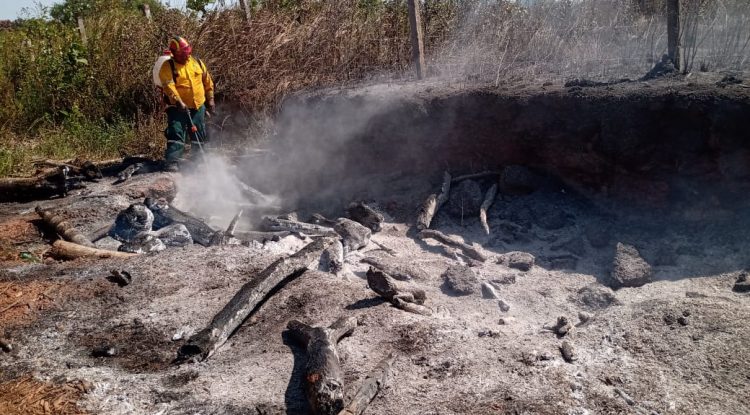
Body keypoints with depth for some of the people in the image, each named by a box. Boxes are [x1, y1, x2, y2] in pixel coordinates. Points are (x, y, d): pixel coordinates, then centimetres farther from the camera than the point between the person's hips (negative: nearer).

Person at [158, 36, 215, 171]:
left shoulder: (198, 63, 8)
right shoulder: (168, 66, -6)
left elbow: (208, 81, 17)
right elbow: (168, 85, -19)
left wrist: (210, 99, 13)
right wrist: (178, 101, -31)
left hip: (198, 107, 5)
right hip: (178, 108, -5)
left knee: (200, 136, 13)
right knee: (176, 134, -15)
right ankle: (172, 162, -16)